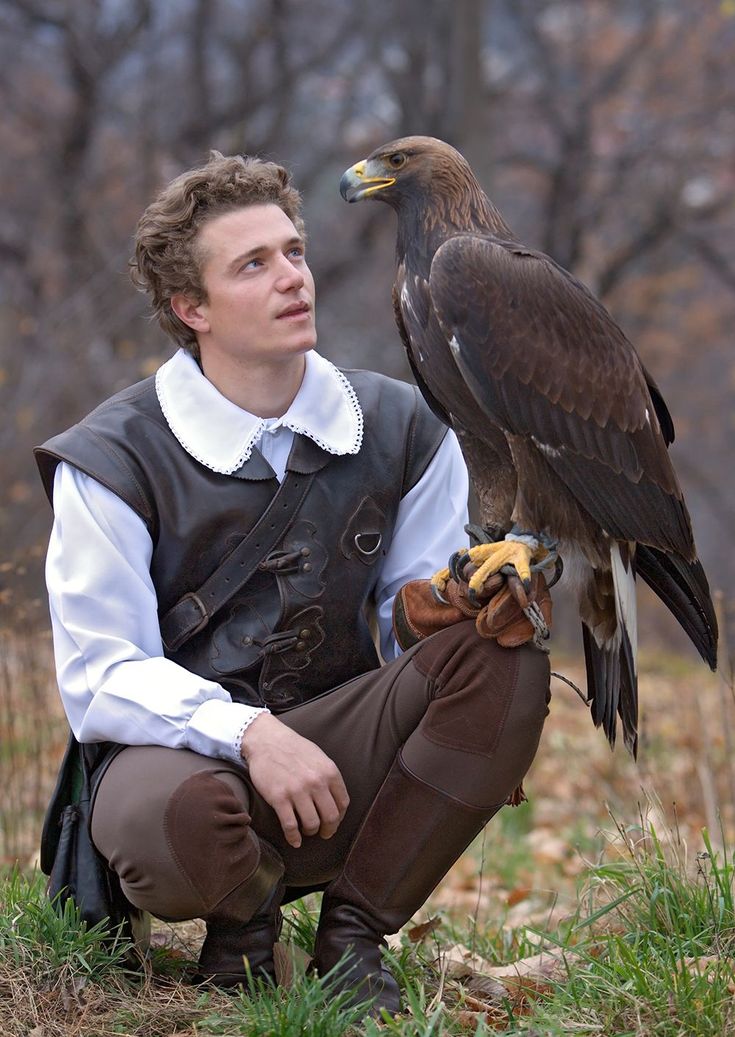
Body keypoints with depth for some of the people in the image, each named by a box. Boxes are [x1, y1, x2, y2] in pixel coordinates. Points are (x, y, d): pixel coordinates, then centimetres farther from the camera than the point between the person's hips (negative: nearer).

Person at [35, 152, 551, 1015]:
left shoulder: (401, 428, 4)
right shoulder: (113, 460, -7)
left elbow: (413, 614, 8)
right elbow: (100, 679, -12)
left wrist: (427, 608, -19)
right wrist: (248, 733, -30)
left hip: (341, 754, 4)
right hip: (182, 744, -4)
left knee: (503, 662, -23)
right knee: (169, 815, -41)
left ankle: (354, 927, -7)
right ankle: (242, 926, 0)